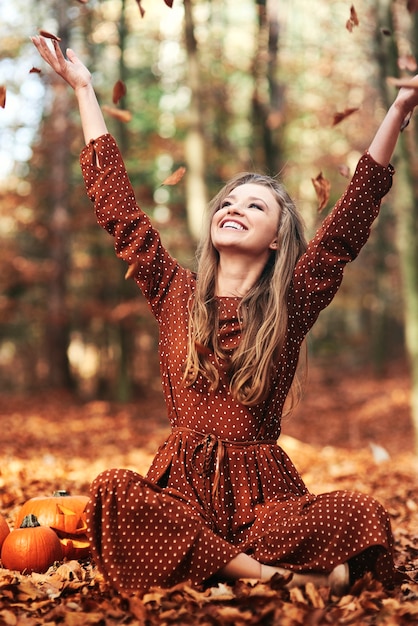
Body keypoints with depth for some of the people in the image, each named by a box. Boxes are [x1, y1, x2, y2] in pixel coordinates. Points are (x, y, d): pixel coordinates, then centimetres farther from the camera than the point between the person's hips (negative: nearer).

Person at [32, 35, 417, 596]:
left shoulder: (291, 303, 5)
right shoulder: (177, 292, 9)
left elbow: (351, 219, -2)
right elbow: (117, 205, 10)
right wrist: (84, 90, 13)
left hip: (262, 488, -1)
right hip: (182, 482, 2)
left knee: (363, 518, -29)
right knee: (113, 490, -32)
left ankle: (212, 560, -17)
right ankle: (273, 572, -25)